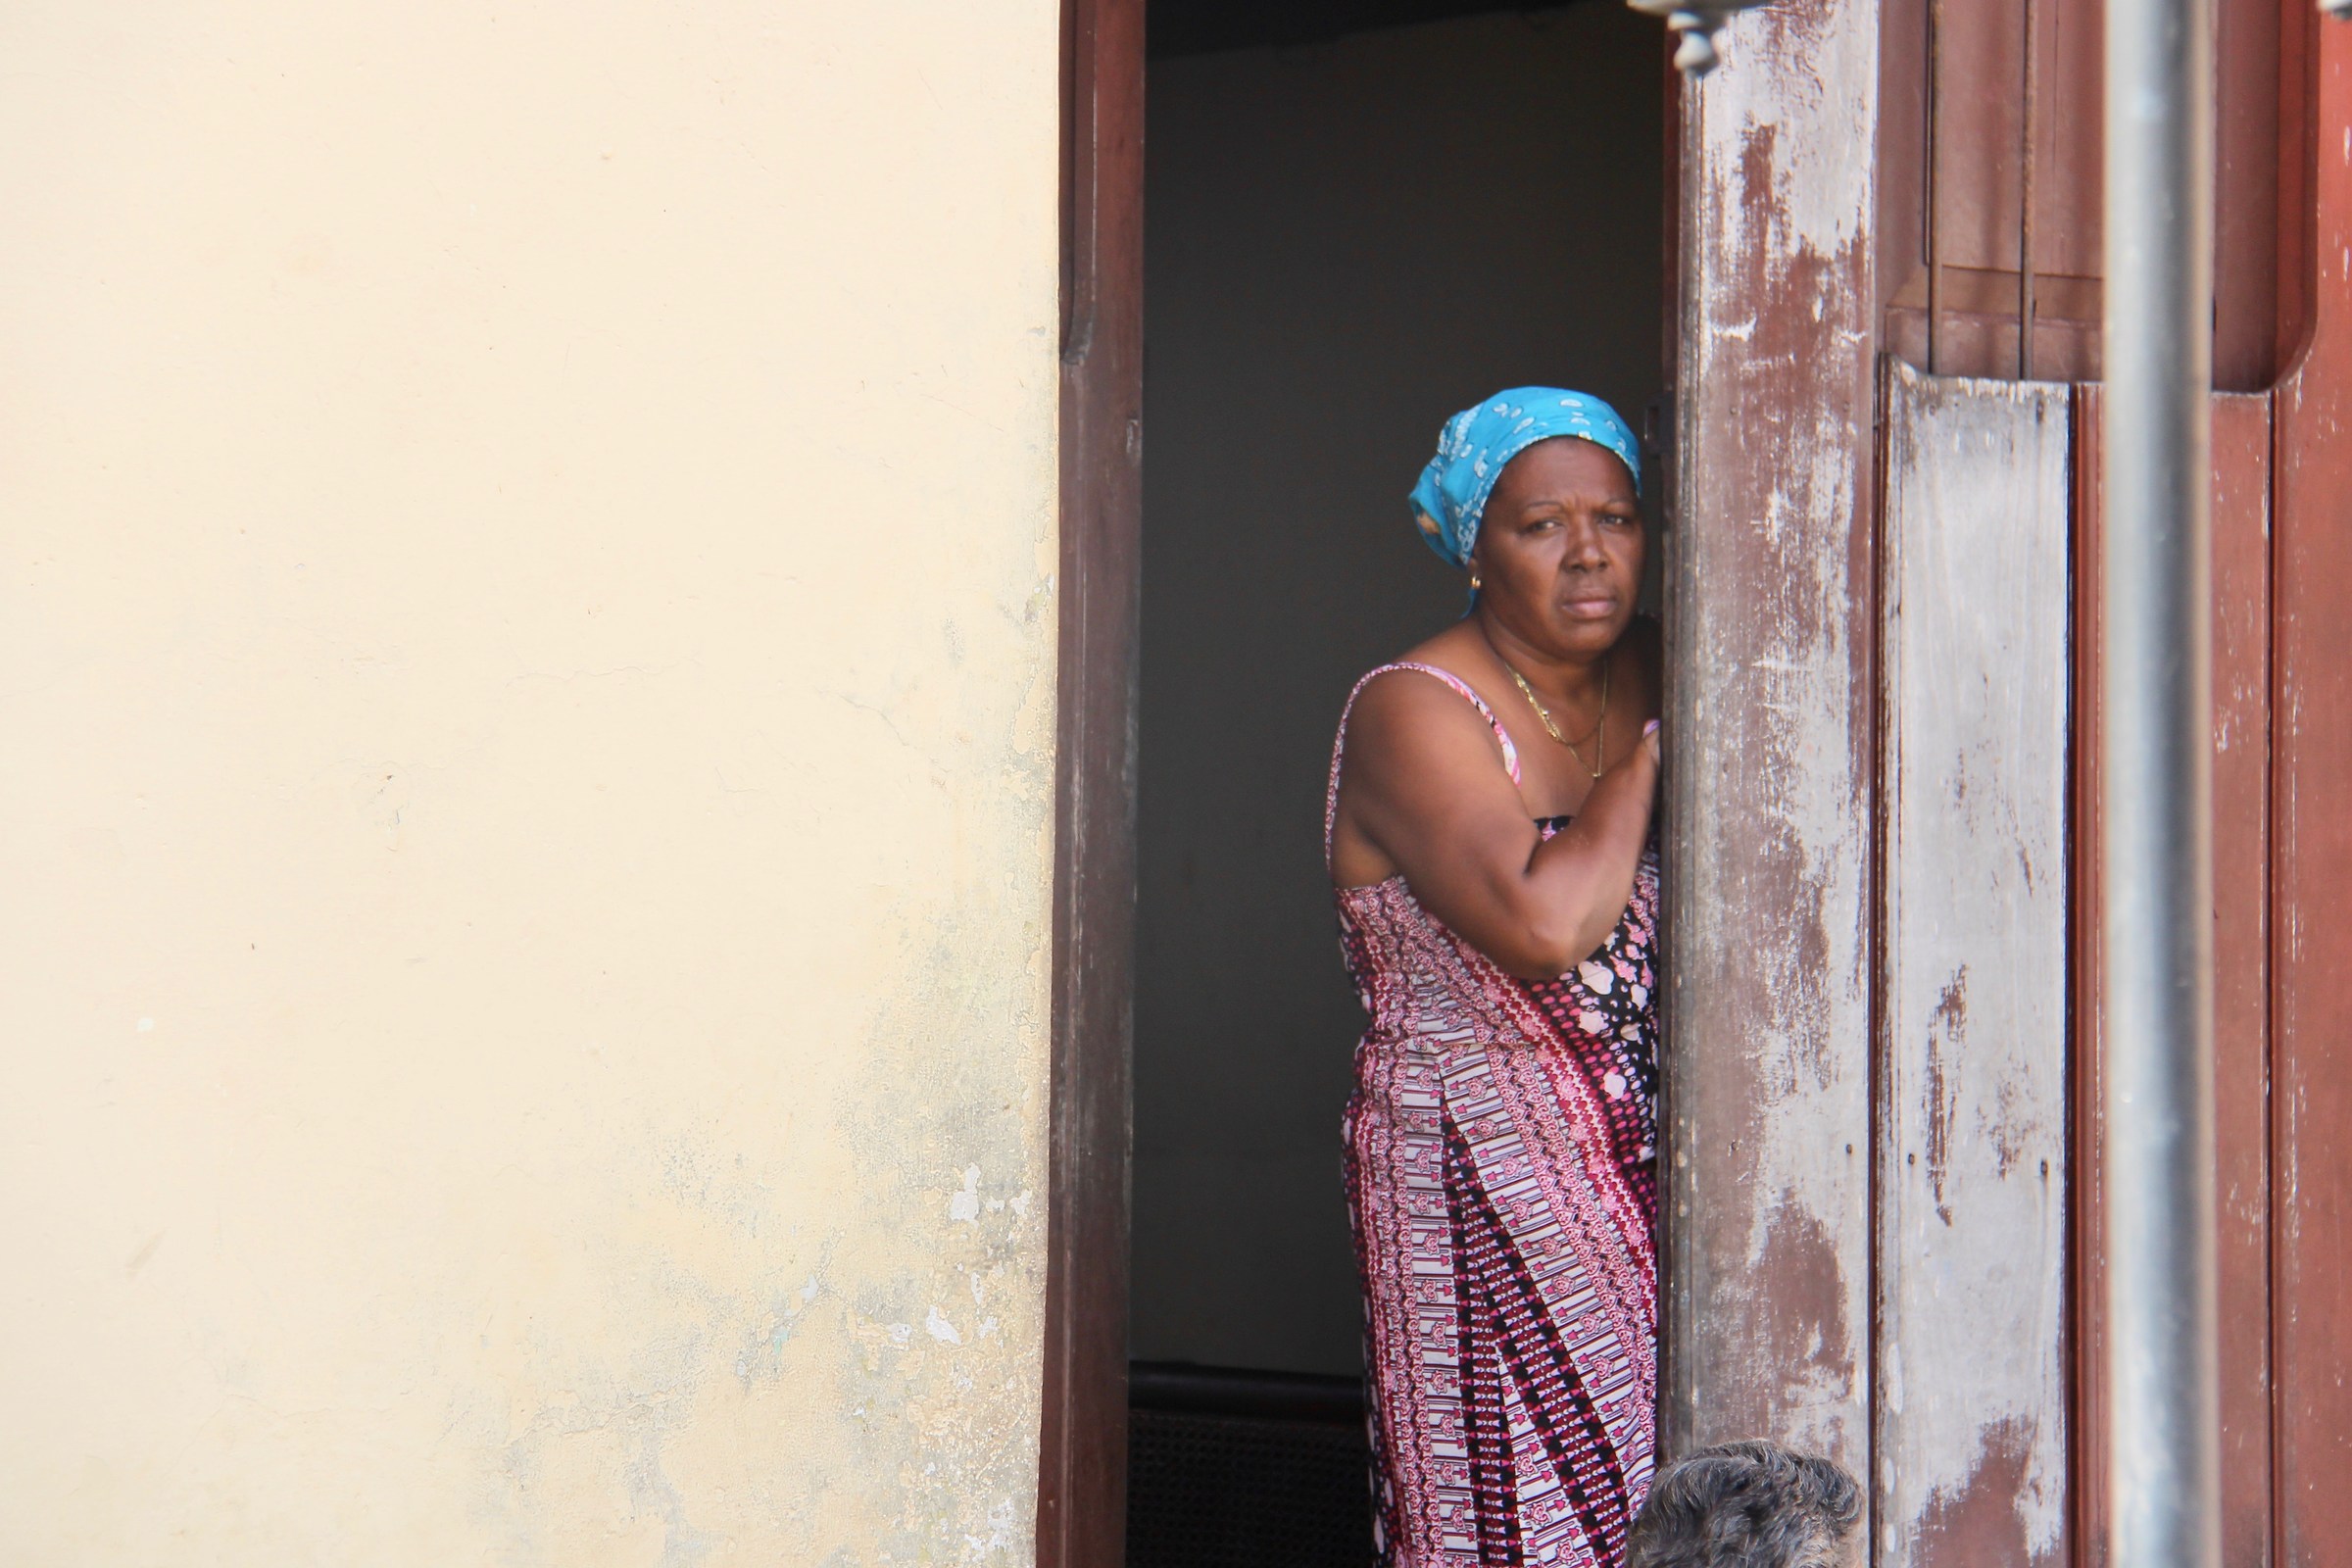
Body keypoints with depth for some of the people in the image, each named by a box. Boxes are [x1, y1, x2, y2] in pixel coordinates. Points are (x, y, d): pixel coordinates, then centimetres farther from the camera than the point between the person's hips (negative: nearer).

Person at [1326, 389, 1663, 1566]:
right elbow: (1549, 924, -24)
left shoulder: (1645, 675, 10)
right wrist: (1650, 752, -12)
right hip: (1479, 1191, -6)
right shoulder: (1412, 714, -11)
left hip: (1640, 1180, 6)